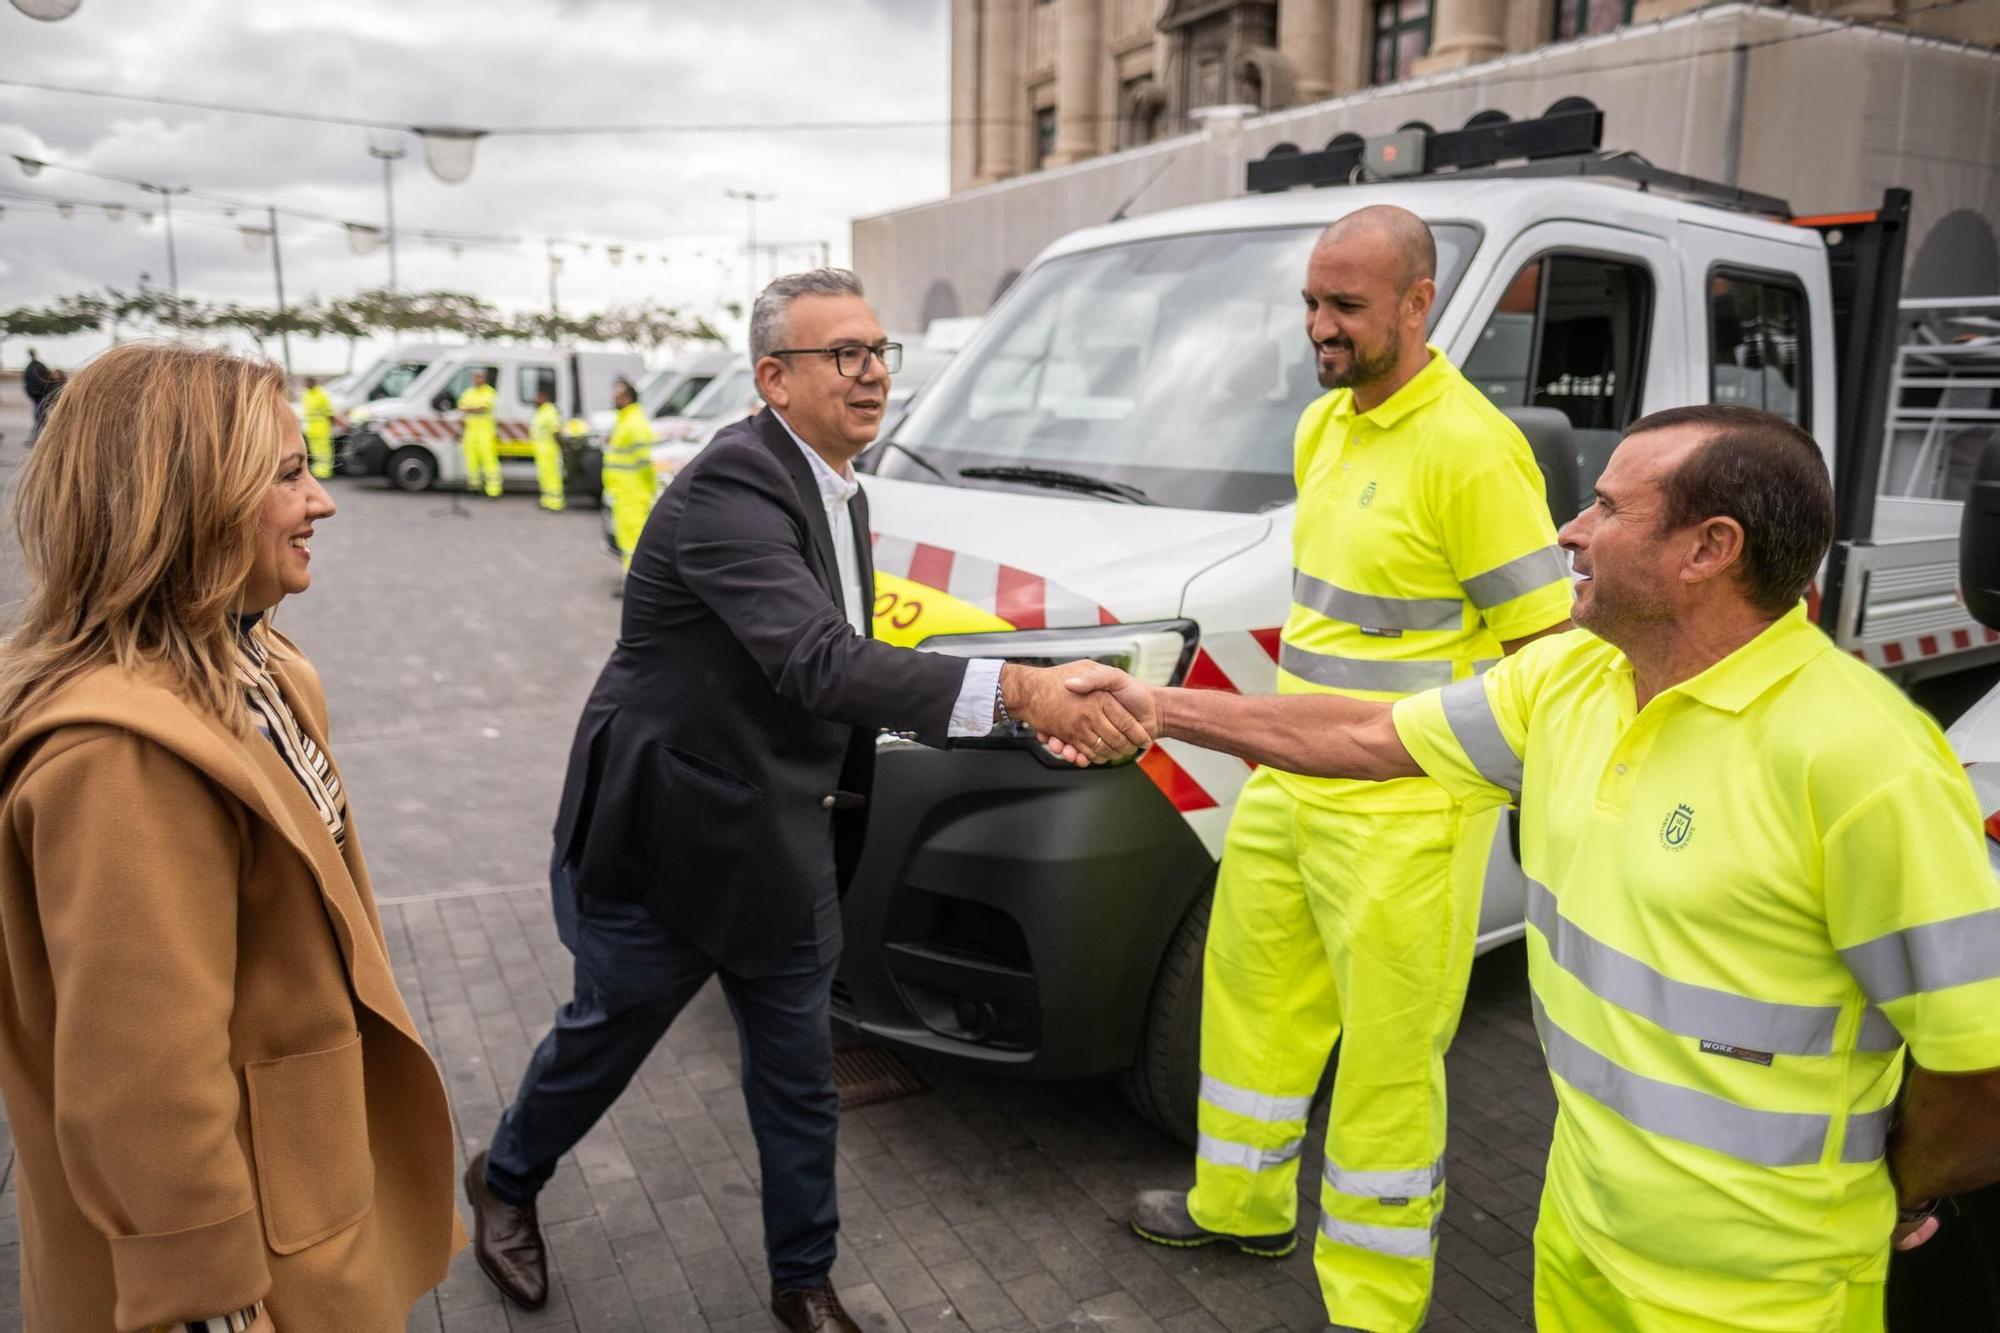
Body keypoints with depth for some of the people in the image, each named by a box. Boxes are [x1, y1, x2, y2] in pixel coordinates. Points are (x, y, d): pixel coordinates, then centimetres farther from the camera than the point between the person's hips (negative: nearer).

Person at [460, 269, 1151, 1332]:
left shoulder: (840, 492, 5)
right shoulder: (732, 485, -24)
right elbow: (819, 663, -38)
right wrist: (1019, 689, -45)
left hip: (782, 846, 7)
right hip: (664, 837, -7)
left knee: (798, 1075, 15)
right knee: (601, 1042, 18)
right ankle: (504, 1183, 49)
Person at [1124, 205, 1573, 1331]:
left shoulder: (1470, 448, -17)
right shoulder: (1325, 423, 10)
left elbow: (1543, 641, -14)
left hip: (1400, 821, -8)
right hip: (1285, 788, 9)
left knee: (1389, 1063, 5)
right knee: (1254, 998, 21)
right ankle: (1241, 1206, 43)